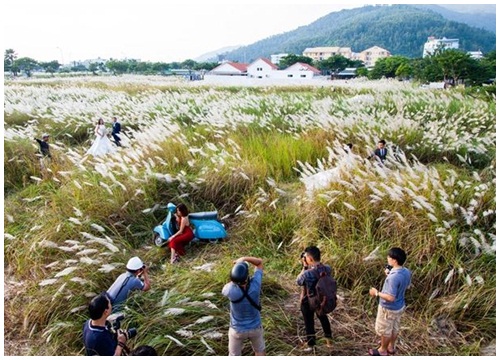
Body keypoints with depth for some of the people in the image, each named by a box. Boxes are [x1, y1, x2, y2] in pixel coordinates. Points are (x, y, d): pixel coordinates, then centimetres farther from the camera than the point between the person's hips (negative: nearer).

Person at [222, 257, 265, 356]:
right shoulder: (255, 284, -29)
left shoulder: (232, 290, -34)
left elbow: (224, 289, -6)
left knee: (234, 355, 20)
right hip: (255, 327, 1)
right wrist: (244, 258, -28)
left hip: (238, 330, -1)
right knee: (260, 351, 27)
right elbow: (260, 262, -14)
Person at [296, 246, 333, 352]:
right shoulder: (327, 269, -19)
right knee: (323, 318, 30)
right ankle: (329, 340, 46)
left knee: (309, 322, 17)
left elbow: (298, 282, -15)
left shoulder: (307, 274, -36)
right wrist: (308, 267, -8)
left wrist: (304, 267, -15)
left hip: (308, 302, -5)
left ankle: (310, 345, 35)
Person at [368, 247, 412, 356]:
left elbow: (391, 297, -34)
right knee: (394, 327, 27)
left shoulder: (393, 277, -36)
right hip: (400, 306, 8)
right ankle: (391, 347, 47)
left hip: (388, 309, -8)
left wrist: (377, 293, -20)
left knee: (384, 330, 16)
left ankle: (383, 350, 36)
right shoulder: (407, 272, -10)